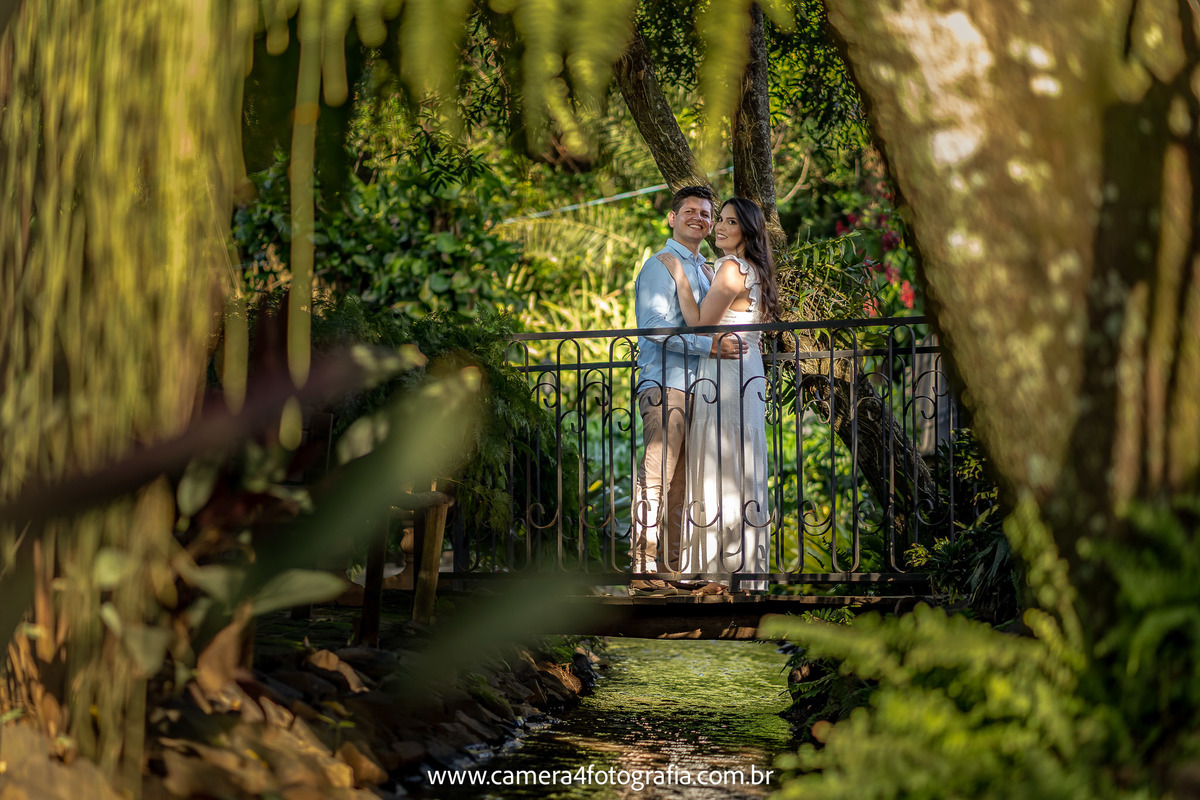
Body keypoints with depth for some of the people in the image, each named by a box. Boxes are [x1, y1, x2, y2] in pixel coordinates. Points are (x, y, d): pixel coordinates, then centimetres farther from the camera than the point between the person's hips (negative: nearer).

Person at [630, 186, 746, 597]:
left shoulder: (702, 271, 25)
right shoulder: (661, 265, -3)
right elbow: (654, 325, -15)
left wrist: (738, 343, 18)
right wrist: (711, 346, -21)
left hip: (694, 387, 9)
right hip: (664, 384, -9)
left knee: (679, 485, 6)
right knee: (656, 478, -13)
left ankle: (669, 567, 7)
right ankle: (643, 568, -16)